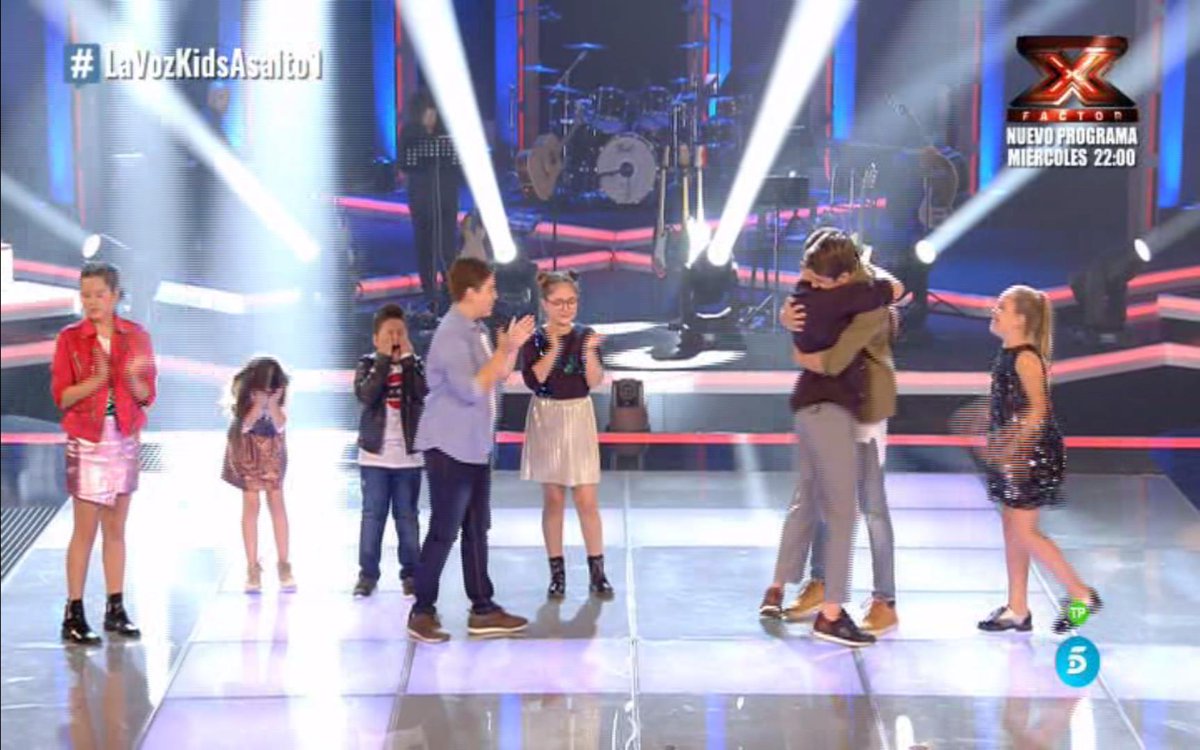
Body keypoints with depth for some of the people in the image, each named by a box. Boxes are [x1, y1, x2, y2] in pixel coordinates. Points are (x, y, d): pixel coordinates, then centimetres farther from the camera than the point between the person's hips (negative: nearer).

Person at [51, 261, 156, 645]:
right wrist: (96, 380, -23)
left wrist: (133, 377, -18)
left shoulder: (137, 336, 3)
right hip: (87, 441, -3)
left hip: (125, 439, 3)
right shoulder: (70, 338, -3)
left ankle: (116, 610, 13)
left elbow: (147, 395, 3)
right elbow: (61, 396, -7)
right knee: (85, 530, -4)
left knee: (116, 529, 8)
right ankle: (74, 614, 0)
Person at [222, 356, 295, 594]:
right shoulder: (242, 388, -20)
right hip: (247, 448, -2)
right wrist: (259, 403, -35)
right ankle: (253, 567, -4)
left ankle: (283, 564, 4)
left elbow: (280, 425, -16)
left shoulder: (280, 388, -16)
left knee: (277, 502, -2)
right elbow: (245, 425, -20)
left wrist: (272, 402, -32)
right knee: (251, 504, -7)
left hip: (272, 449, 2)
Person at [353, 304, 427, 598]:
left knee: (407, 516, 6)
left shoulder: (415, 364, 4)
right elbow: (365, 394, -19)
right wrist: (384, 359, -18)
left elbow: (422, 393, -15)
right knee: (372, 514, 2)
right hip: (375, 453, -1)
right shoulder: (368, 364, 1)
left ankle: (410, 572, 11)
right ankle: (367, 573, 5)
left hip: (408, 454, 1)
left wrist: (407, 358, -15)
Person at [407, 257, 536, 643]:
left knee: (477, 529, 12)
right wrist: (502, 352, -18)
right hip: (450, 448, -9)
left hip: (476, 447, 9)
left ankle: (483, 609, 17)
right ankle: (422, 612, 4)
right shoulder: (452, 334, -19)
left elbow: (497, 380, 18)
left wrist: (511, 348, 5)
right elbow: (471, 390, -24)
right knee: (444, 531, -4)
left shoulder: (477, 331, 11)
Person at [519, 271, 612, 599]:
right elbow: (532, 380, -17)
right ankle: (557, 573, 11)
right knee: (553, 499, 5)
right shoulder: (534, 340, -4)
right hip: (546, 418, 0)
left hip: (578, 417, 0)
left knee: (586, 499, -1)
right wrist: (553, 350, -27)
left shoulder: (586, 335, -1)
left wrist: (589, 352, -23)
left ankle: (597, 572, 5)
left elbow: (595, 382, -8)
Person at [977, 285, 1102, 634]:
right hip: (1013, 456, 10)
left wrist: (1013, 447, -28)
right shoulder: (1008, 354, 9)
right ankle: (1017, 611, 18)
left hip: (1033, 454, -10)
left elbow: (1037, 410, -23)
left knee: (1024, 531, -6)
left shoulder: (1025, 357, -17)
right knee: (1012, 530, 11)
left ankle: (1081, 594, 5)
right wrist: (997, 443, 20)